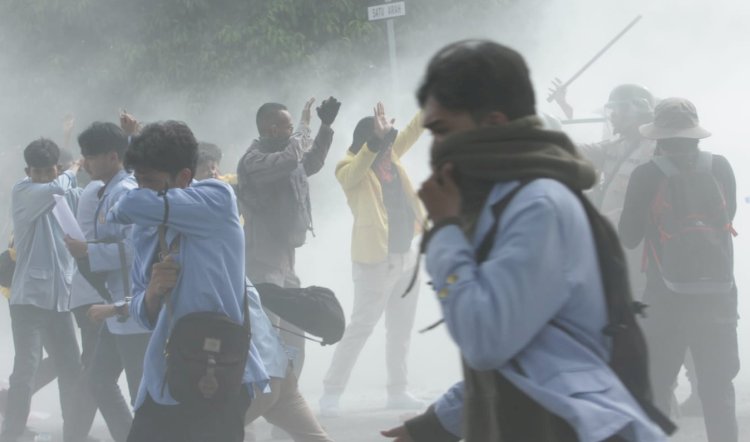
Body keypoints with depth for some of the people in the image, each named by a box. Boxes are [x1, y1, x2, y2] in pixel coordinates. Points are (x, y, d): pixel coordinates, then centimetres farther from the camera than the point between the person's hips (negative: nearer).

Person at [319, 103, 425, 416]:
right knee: (361, 326, -9)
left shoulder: (390, 155, 10)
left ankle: (397, 391, 20)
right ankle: (331, 393, -5)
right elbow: (356, 171, -32)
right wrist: (377, 140, -47)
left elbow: (414, 129, 17)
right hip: (376, 259, -8)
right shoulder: (348, 168, -10)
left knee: (401, 328, 12)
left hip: (405, 255, 8)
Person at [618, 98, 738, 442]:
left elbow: (629, 238, 0)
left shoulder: (648, 175, -7)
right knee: (718, 394, 7)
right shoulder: (720, 168, 0)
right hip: (719, 297, 2)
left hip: (668, 300, -2)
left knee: (655, 390, 9)